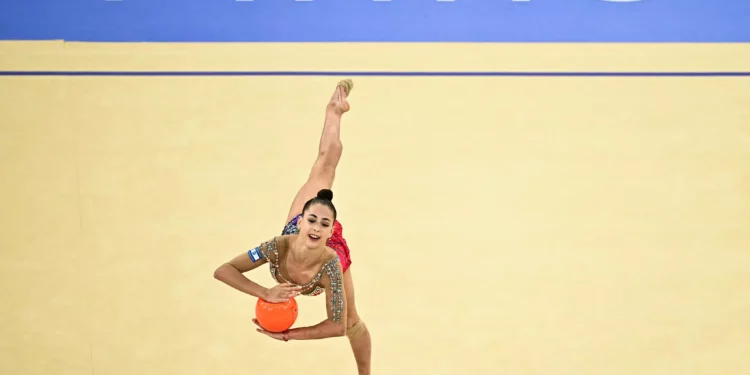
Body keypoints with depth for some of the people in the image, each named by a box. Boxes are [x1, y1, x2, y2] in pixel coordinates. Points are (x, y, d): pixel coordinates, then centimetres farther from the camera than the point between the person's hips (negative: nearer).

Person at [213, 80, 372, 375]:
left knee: (352, 321, 12)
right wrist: (265, 294, -51)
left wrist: (287, 335, -40)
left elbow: (339, 326, -37)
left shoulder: (330, 265, -48)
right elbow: (222, 270, -38)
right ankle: (334, 112, 52)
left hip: (332, 250, -1)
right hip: (294, 233, 2)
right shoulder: (278, 247, -47)